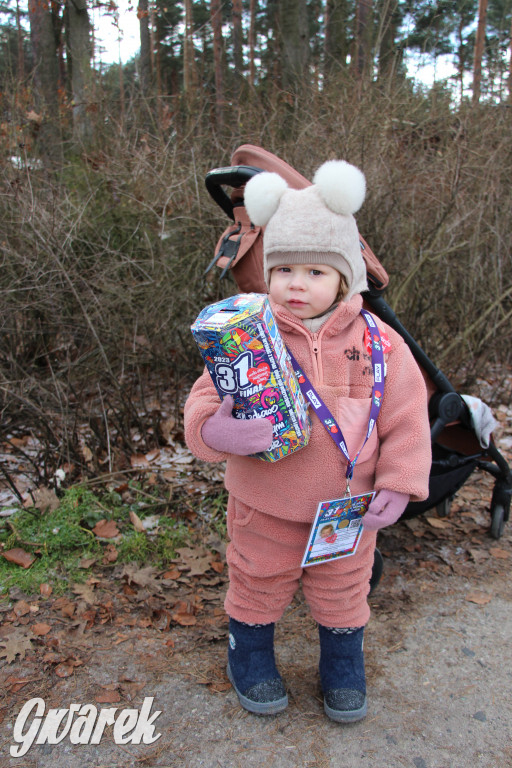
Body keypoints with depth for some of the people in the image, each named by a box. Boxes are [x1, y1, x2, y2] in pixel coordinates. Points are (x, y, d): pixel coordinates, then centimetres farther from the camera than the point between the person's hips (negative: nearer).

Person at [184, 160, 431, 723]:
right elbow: (208, 398, -14)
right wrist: (214, 430, -37)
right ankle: (250, 658, 50)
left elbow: (406, 418, -5)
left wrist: (398, 485, -10)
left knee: (342, 592, 22)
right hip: (264, 506, 0)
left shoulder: (379, 344, -10)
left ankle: (343, 670, 50)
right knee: (257, 586, 20)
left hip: (347, 508, 1)